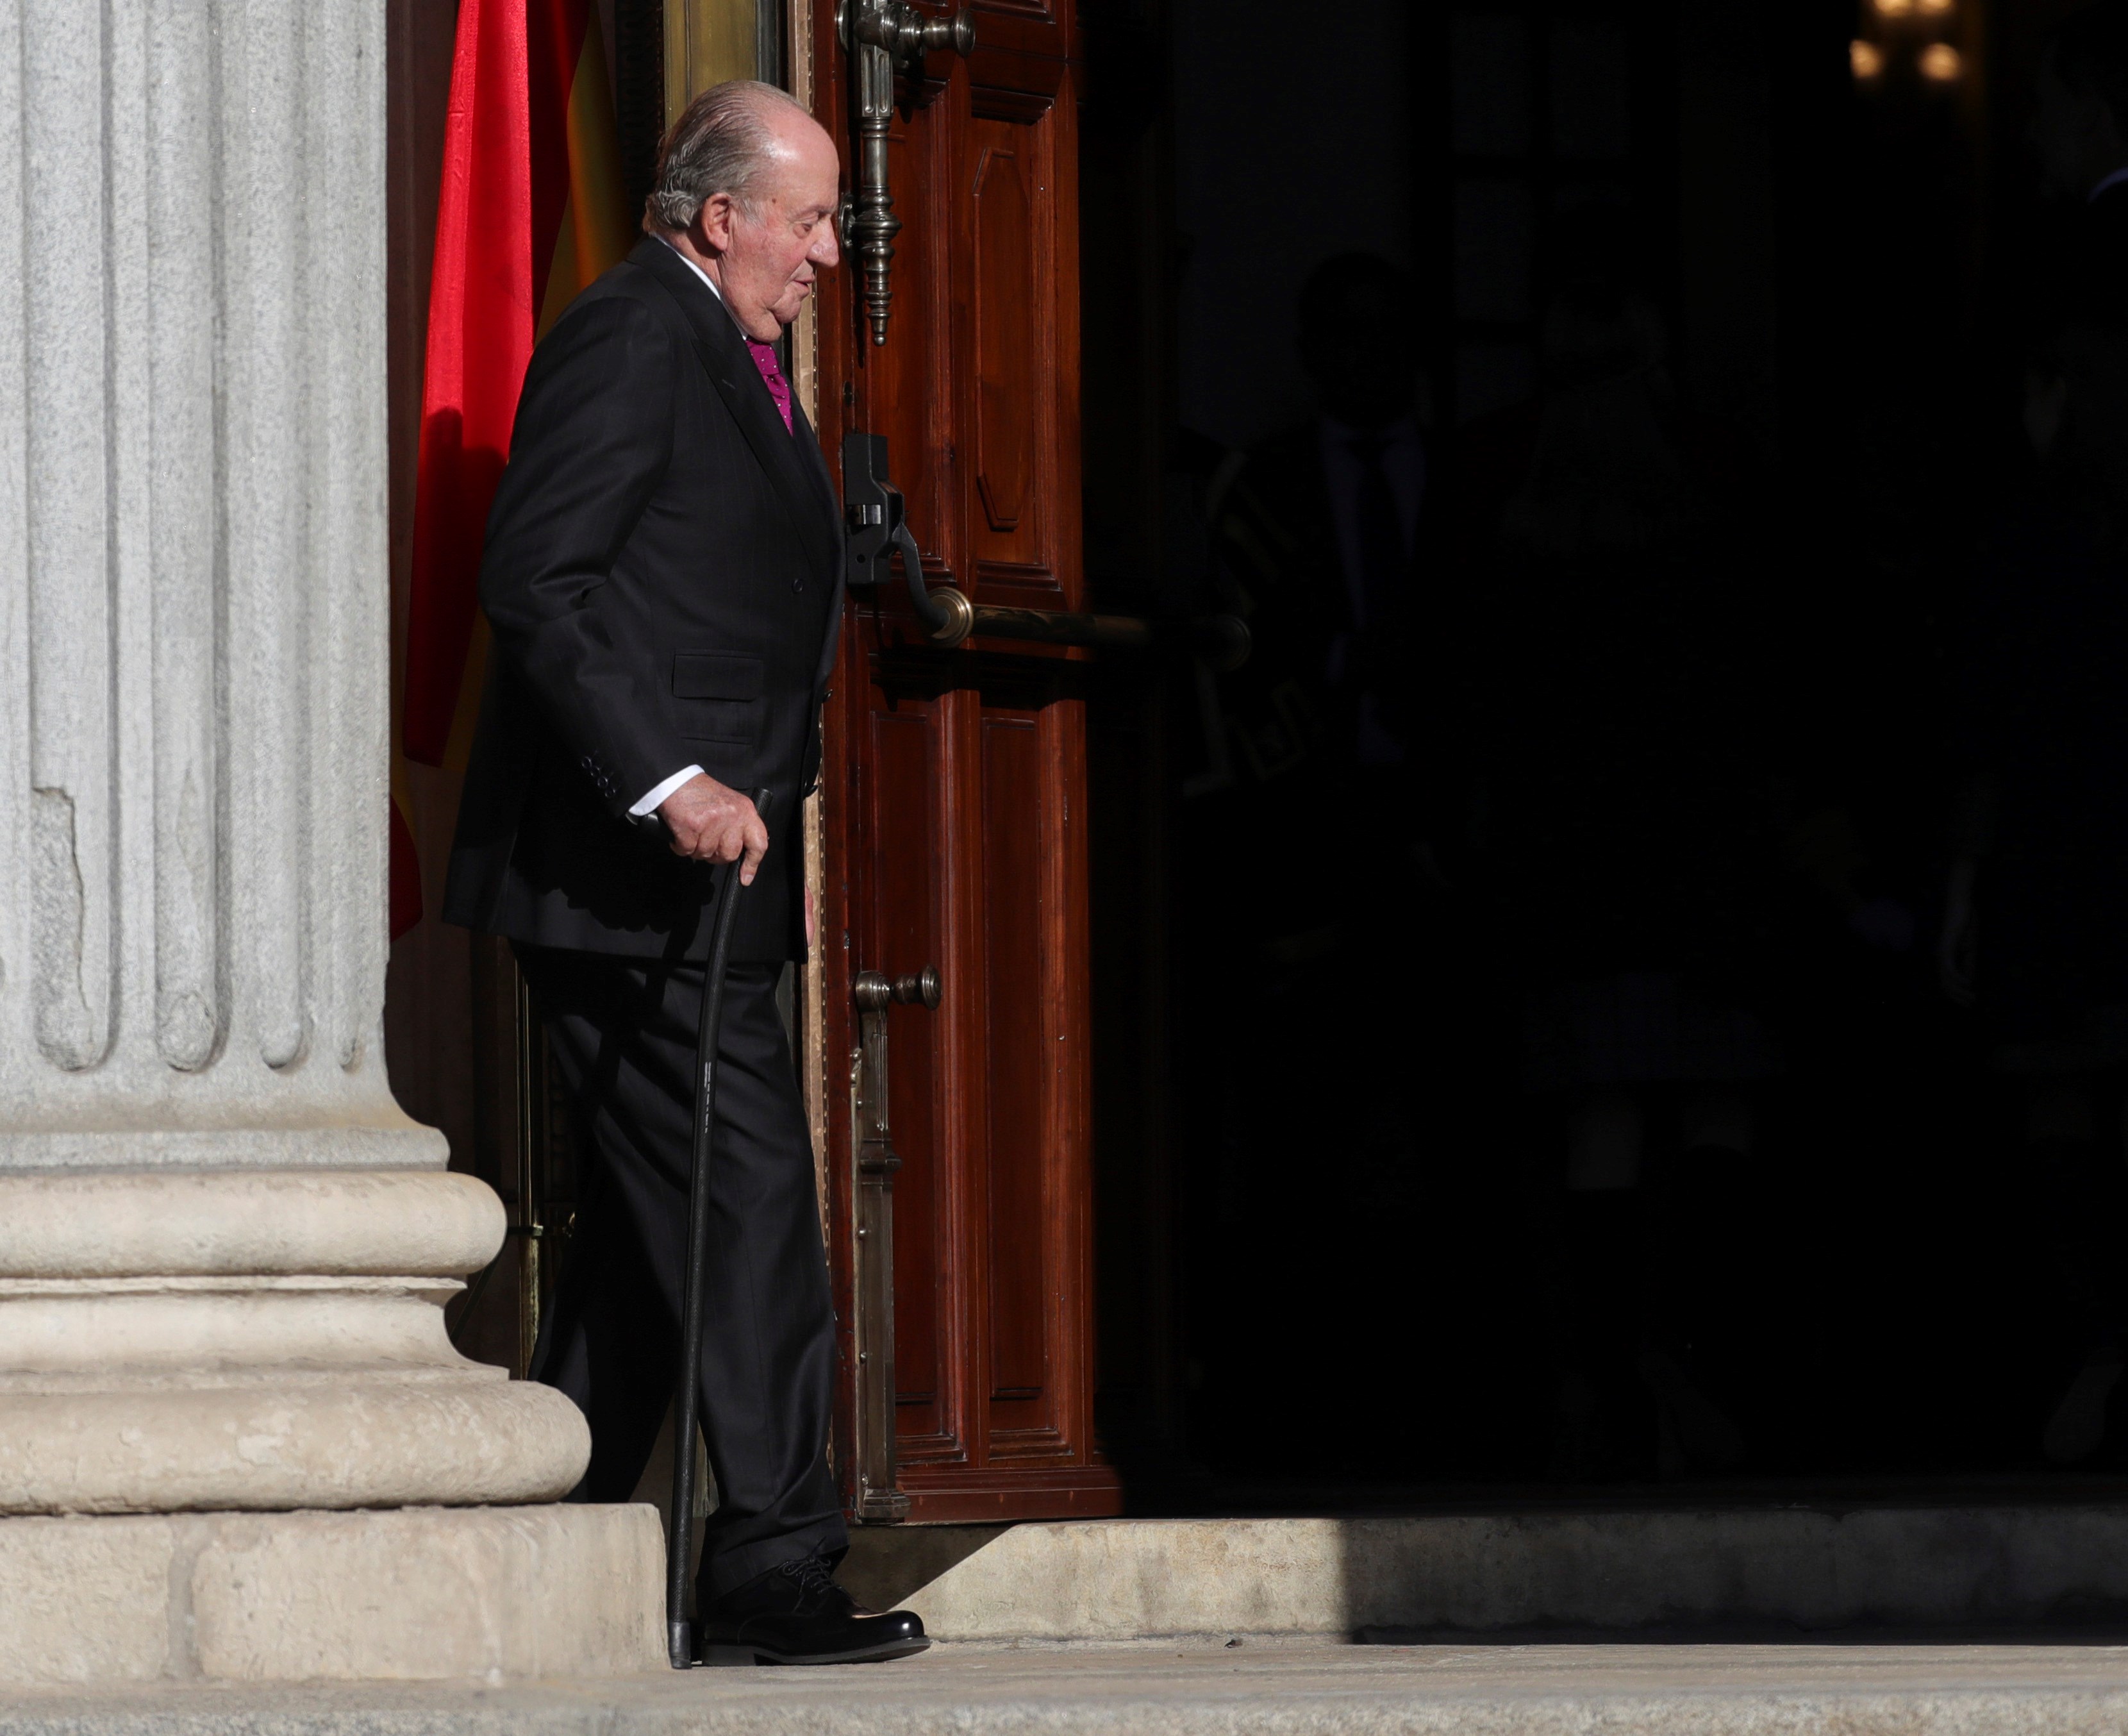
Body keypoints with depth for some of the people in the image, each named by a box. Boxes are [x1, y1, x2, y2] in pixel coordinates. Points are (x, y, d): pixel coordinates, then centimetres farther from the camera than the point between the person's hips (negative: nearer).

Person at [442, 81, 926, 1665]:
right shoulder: (631, 339, -11)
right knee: (751, 1196, -11)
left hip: (706, 867, 10)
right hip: (626, 870, -10)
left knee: (657, 1222, 10)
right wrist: (672, 787, -23)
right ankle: (774, 1573, -9)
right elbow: (535, 583, -19)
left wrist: (773, 824, 21)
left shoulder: (734, 359, 21)